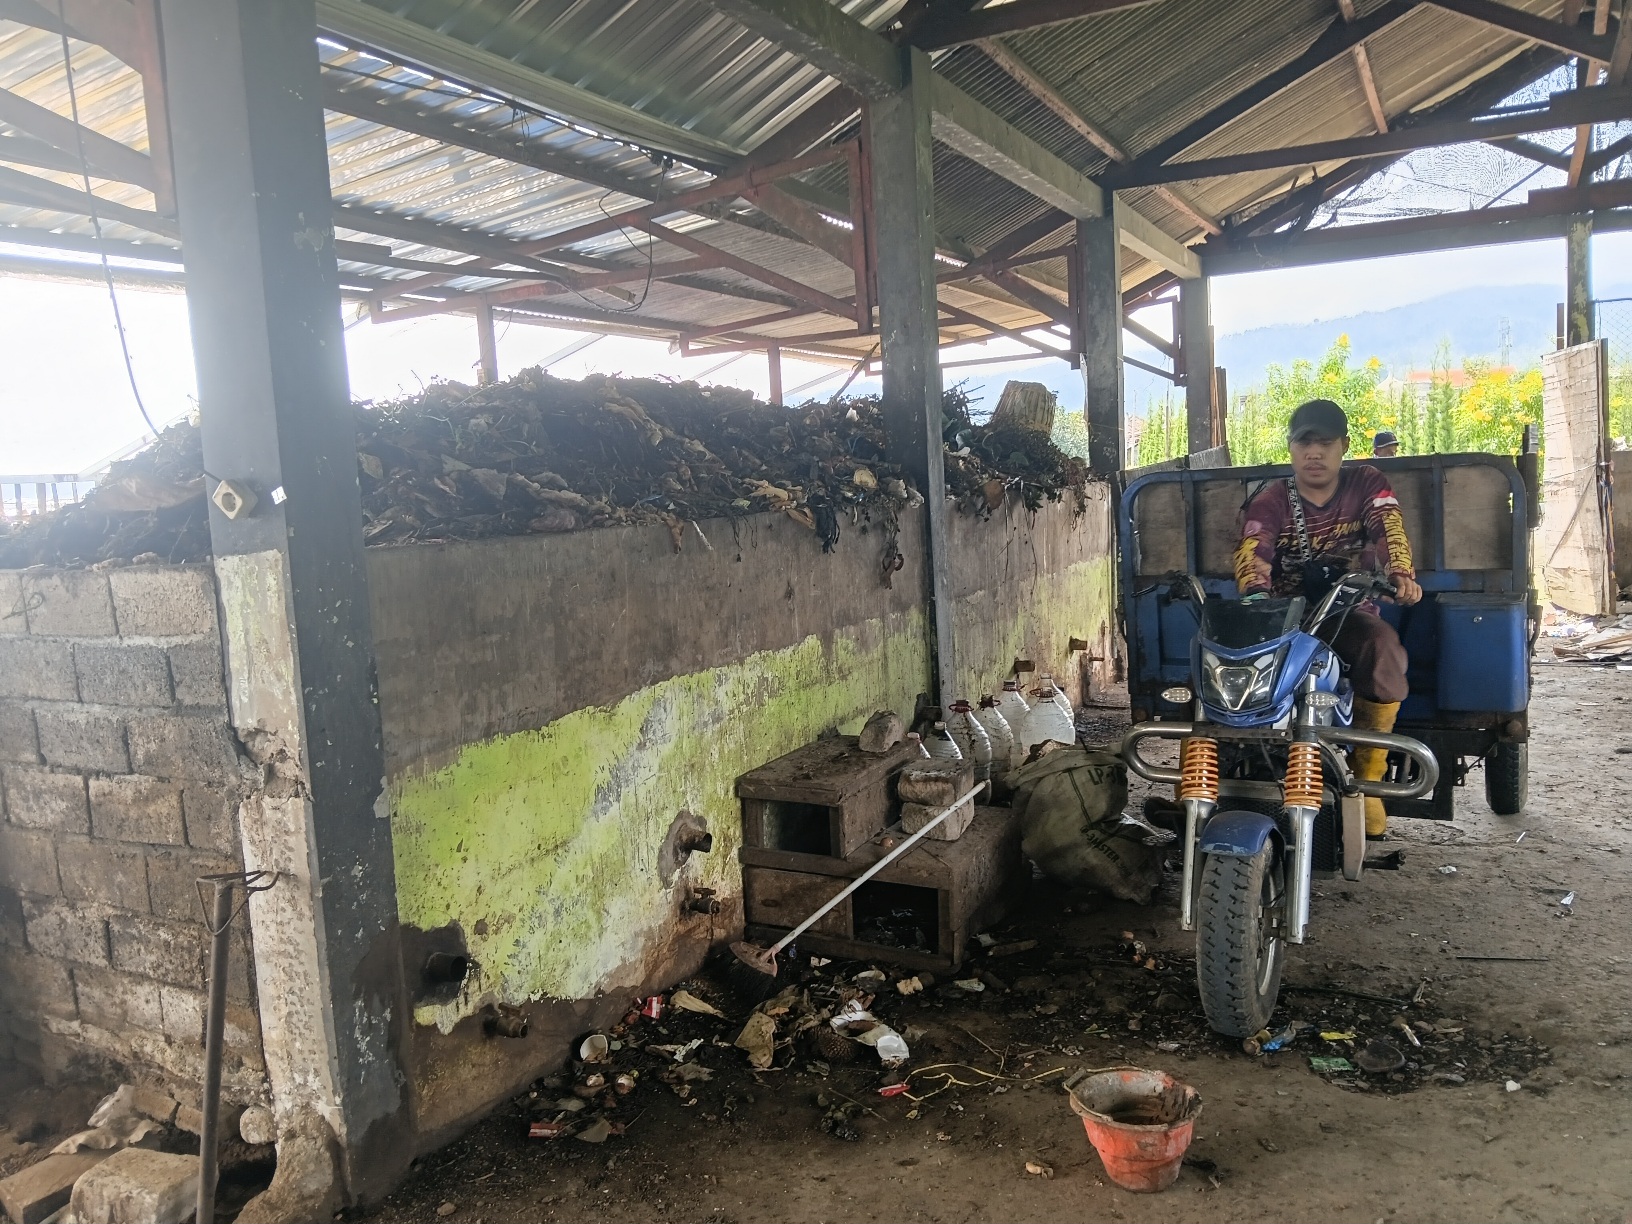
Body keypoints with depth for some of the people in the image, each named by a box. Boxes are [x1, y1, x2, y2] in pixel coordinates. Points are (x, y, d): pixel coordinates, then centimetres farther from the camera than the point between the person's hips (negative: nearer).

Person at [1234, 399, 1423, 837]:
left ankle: (1367, 779, -19)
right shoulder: (1270, 502, 4)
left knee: (1385, 651, -33)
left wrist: (1400, 574, -37)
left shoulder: (1367, 484, 6)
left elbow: (1389, 527, -14)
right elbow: (1252, 552, -16)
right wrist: (1256, 595, -40)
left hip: (1350, 611, 0)